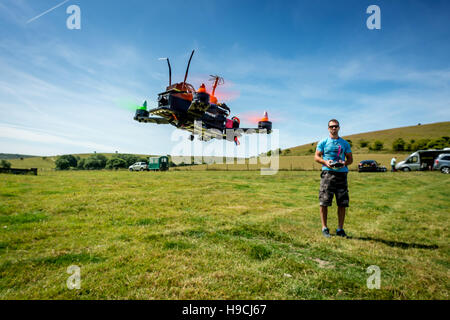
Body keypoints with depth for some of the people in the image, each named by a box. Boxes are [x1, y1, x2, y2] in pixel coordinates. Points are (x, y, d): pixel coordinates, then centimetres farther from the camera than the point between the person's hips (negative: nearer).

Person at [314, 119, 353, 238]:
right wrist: (325, 162, -13)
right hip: (327, 173, -3)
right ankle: (324, 228, 8)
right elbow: (316, 157, 5)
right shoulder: (323, 142, 8)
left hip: (342, 174, 3)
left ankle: (340, 229, 16)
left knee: (342, 203, 4)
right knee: (324, 202, -4)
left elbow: (350, 159, 16)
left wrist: (344, 163, -6)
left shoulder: (345, 143, 15)